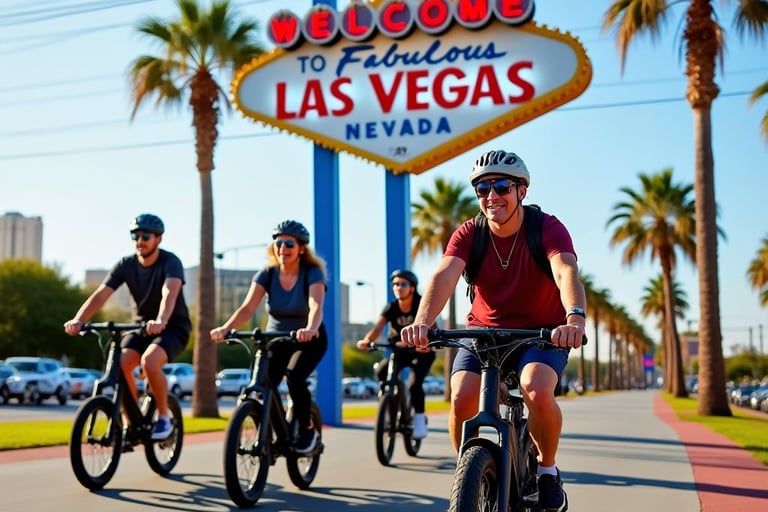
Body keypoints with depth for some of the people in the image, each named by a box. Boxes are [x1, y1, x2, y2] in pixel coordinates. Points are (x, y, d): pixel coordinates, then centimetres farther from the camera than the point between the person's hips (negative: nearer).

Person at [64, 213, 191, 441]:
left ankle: (164, 418, -12)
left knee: (149, 362, -33)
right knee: (119, 365, -23)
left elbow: (170, 293, -38)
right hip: (142, 324, 4)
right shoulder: (126, 264, -6)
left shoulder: (170, 262, -19)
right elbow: (100, 295, -17)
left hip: (173, 327, -4)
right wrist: (78, 320, -35)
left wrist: (161, 322, -58)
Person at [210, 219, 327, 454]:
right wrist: (225, 328, -40)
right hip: (276, 339, 3)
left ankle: (307, 430, -5)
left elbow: (316, 306, -34)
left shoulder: (312, 273, -17)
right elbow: (248, 307, -21)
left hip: (309, 340, -3)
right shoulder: (267, 274, -9)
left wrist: (310, 329, -56)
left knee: (294, 376, -29)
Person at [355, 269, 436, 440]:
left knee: (414, 384, -25)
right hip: (400, 351, 3)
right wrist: (366, 340, -45)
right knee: (381, 372, -23)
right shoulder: (391, 308, -10)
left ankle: (419, 419, -5)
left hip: (422, 351, -3)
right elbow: (377, 327, -24)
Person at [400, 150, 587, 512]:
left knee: (538, 391, -31)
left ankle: (547, 470, -1)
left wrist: (575, 318, -57)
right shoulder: (469, 234, -10)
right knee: (461, 397, -23)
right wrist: (421, 322, -47)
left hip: (542, 331, -2)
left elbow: (566, 271, -35)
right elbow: (444, 275, -27)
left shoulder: (548, 228, -16)